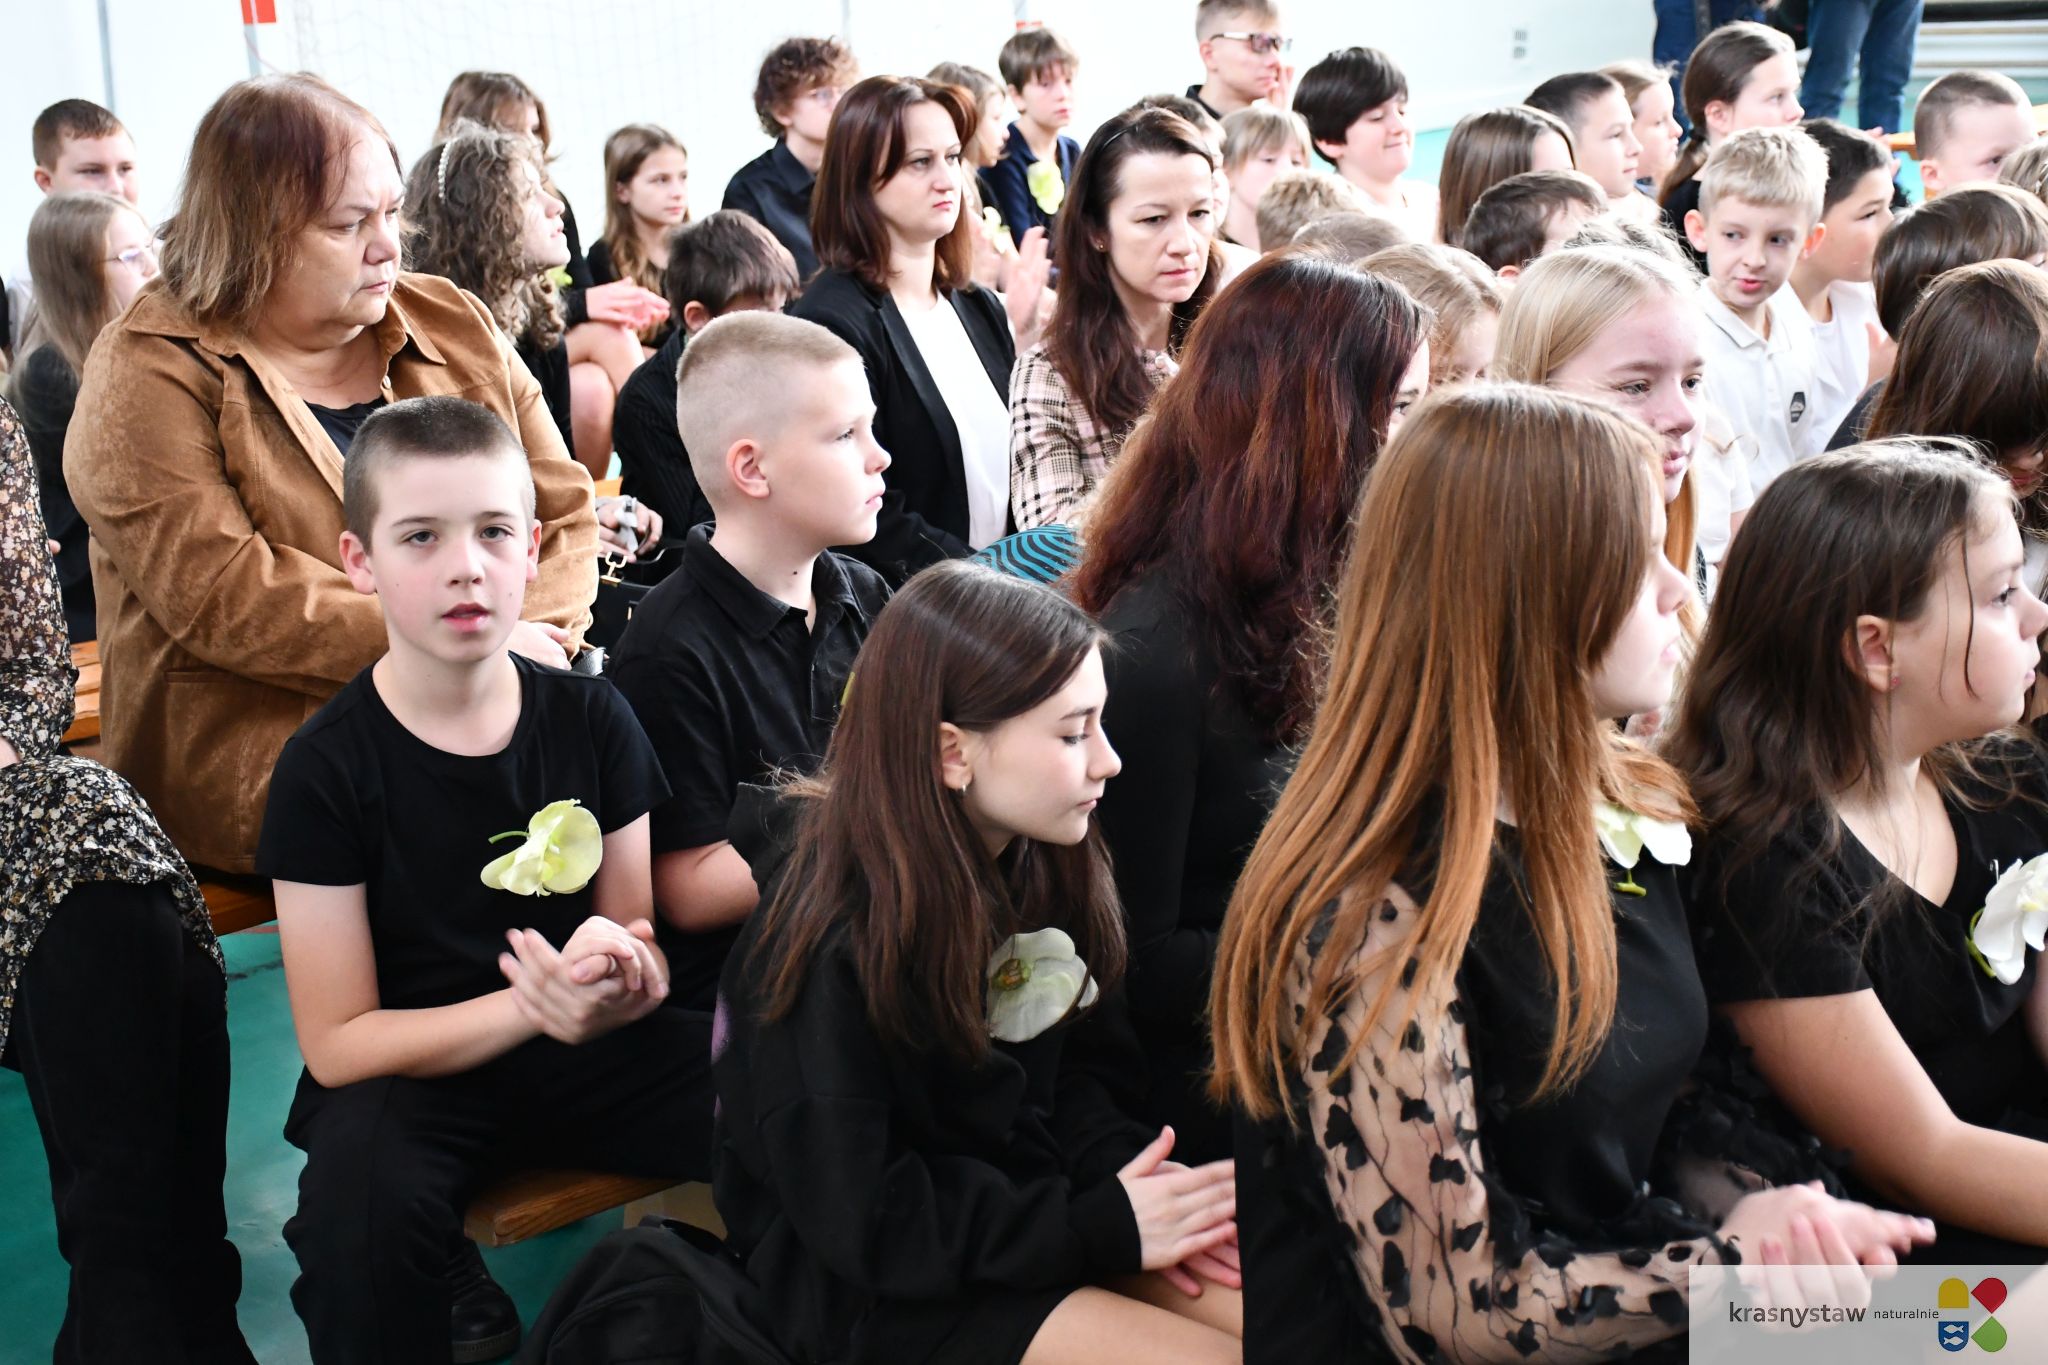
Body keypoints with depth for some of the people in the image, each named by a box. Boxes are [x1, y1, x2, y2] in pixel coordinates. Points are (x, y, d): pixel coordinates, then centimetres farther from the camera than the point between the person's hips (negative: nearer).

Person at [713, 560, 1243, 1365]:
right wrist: (1101, 1227, -20)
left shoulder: (1037, 865, -2)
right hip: (872, 1286, -7)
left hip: (1027, 1206, 7)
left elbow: (1066, 1075, 8)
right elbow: (857, 1217, -21)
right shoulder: (836, 942, -24)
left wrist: (1128, 1177, -12)